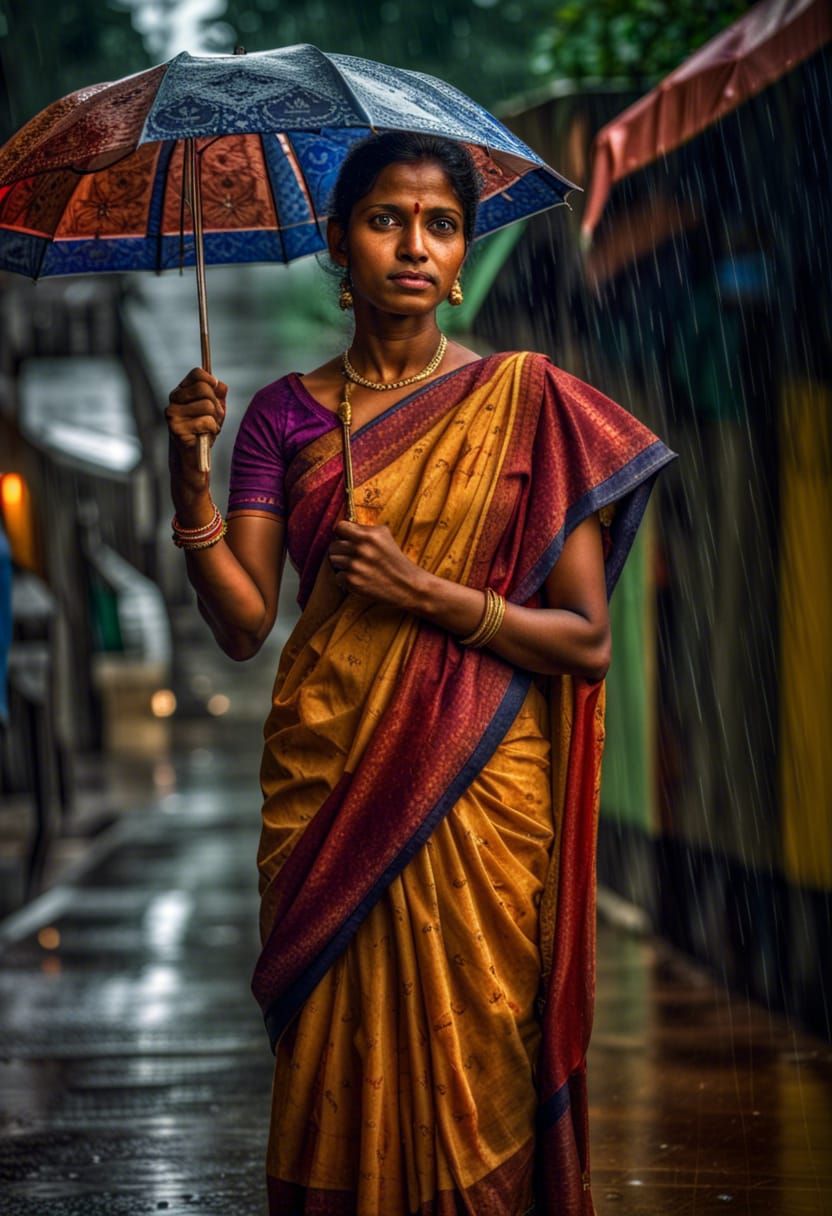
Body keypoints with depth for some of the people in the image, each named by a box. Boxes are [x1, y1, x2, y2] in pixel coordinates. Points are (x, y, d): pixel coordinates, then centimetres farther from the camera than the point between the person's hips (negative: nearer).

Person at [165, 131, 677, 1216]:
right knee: (335, 1074, 4)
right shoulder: (286, 413, 7)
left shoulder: (528, 401, 1)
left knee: (467, 1069, 1)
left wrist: (424, 590, -14)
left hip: (479, 797, -1)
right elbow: (243, 623, -1)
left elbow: (587, 641, -3)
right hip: (325, 790, 2)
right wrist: (188, 481, -14)